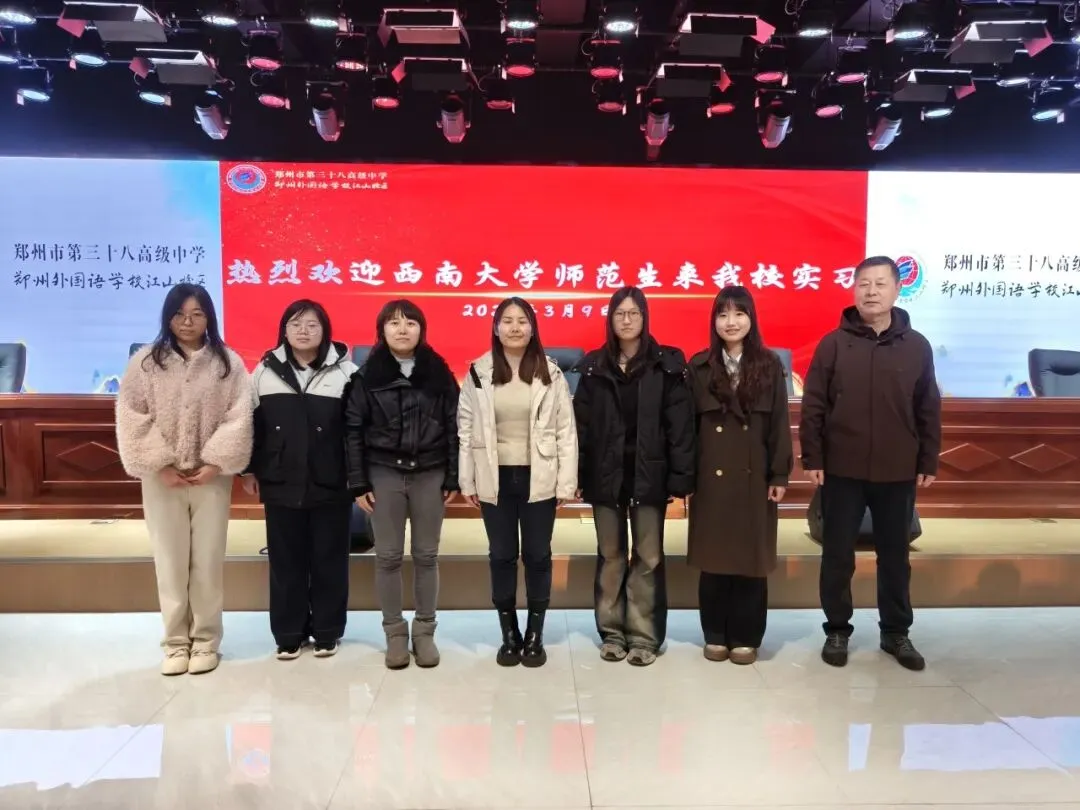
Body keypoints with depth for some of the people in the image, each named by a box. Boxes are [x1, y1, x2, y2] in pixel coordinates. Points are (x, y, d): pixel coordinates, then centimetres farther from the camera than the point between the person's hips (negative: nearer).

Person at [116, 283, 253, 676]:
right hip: (162, 478, 1)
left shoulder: (228, 362, 1)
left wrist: (215, 463, -12)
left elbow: (239, 418, -4)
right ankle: (176, 642, 21)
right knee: (170, 561, 8)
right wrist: (160, 465, -10)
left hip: (212, 477, 0)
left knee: (208, 561, 6)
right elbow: (131, 418, -3)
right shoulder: (145, 362, 1)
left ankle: (205, 641, 20)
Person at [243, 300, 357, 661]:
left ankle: (327, 632, 21)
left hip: (331, 484, -2)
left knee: (329, 559, 7)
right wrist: (250, 470, 8)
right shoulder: (265, 371, 6)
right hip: (280, 484, 2)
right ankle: (288, 634, 22)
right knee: (286, 560, 9)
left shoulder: (345, 371, -2)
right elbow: (252, 423, 10)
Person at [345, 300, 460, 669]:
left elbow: (453, 426, 1)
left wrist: (453, 478, -3)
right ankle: (395, 632, 19)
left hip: (430, 473, 0)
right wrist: (358, 482, -6)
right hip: (384, 474, 0)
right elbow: (353, 429, -1)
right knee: (388, 556, 6)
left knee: (426, 555, 7)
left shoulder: (438, 372, 1)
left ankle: (424, 631, 21)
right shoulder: (367, 375, 0)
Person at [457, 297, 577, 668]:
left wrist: (567, 481, -6)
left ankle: (535, 634, 23)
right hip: (495, 479, 1)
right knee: (501, 555, 9)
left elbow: (566, 430, -2)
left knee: (537, 555, 8)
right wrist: (467, 480, -1)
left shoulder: (550, 373, -1)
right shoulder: (478, 373, 1)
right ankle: (509, 634, 24)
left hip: (539, 478, 0)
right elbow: (466, 429, 2)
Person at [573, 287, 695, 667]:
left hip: (649, 474, -2)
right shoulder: (594, 366, 5)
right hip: (606, 474, 2)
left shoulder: (667, 364, -1)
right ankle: (612, 632, 23)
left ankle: (644, 636, 16)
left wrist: (681, 479, -10)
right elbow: (581, 424, 4)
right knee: (610, 555, 10)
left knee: (648, 557, 4)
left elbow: (680, 424, -5)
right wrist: (576, 475, -1)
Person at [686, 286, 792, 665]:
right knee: (713, 558, 7)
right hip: (710, 476, 0)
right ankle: (715, 635, 20)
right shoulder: (699, 366, 3)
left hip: (754, 476, 0)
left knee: (751, 558, 6)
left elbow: (779, 424, 2)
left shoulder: (770, 366, 3)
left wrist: (780, 475, -3)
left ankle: (745, 638, 19)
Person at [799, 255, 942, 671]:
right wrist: (812, 459, -7)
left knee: (895, 556, 13)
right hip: (842, 470, -1)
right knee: (838, 556, 8)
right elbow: (813, 407, -3)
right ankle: (837, 630, 23)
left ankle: (896, 633, 29)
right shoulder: (833, 344, -3)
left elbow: (928, 411, 6)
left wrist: (928, 463, 3)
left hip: (897, 472, 2)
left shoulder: (916, 346, 2)